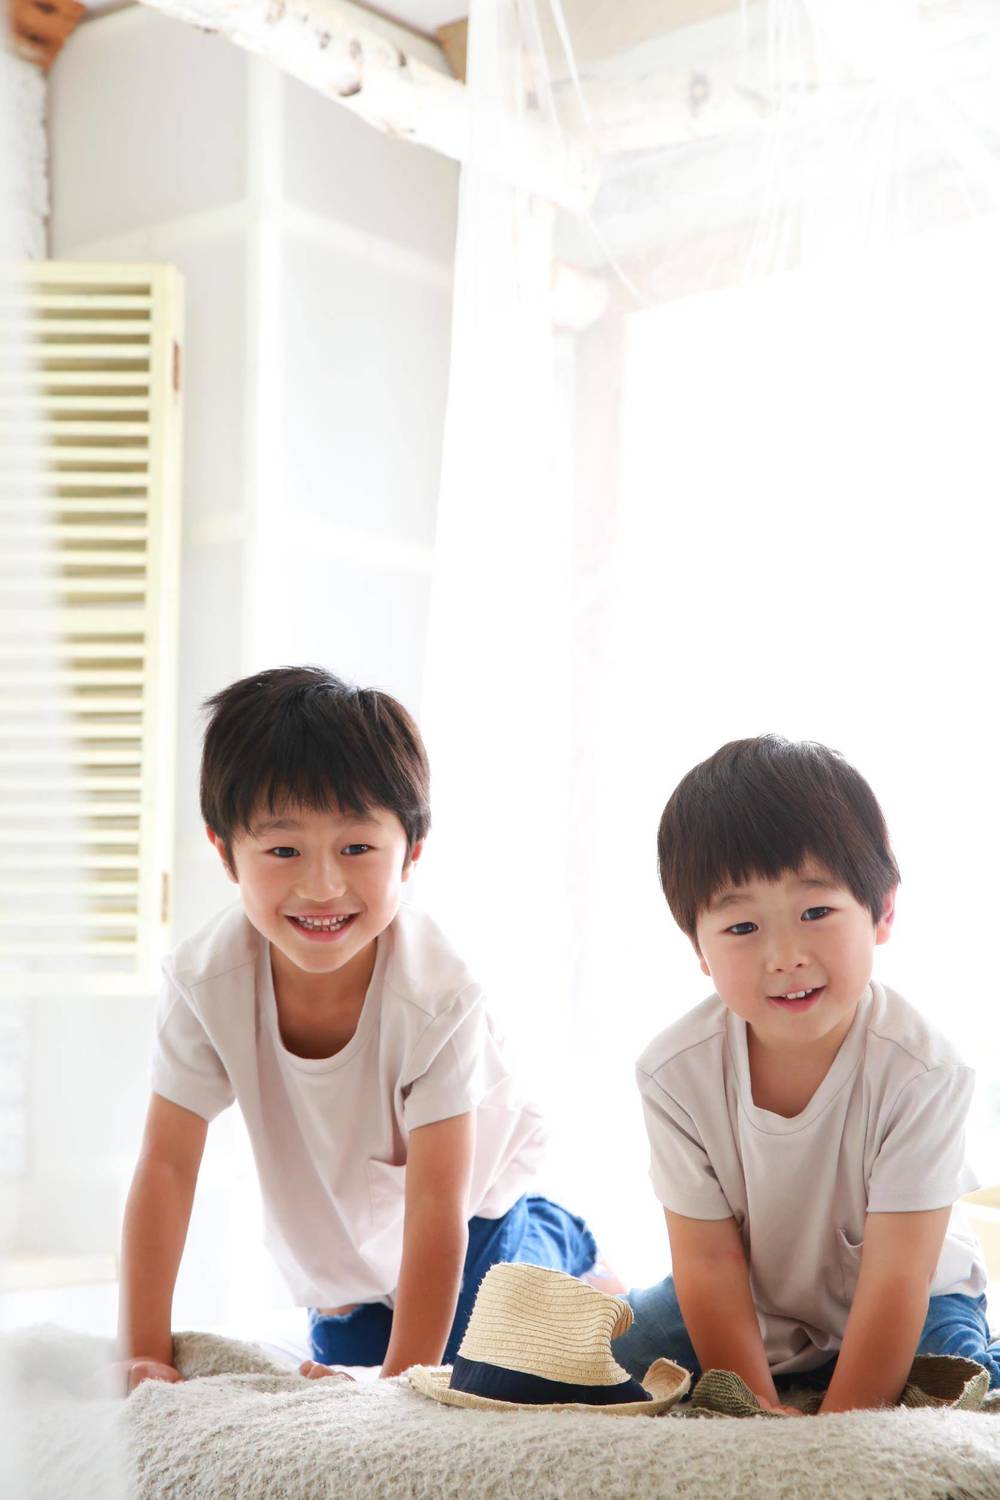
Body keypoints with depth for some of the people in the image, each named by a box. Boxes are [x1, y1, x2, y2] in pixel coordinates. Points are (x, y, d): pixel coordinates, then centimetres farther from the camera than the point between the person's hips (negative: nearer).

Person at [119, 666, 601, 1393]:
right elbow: (166, 1168, -21)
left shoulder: (437, 994, -37)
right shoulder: (206, 979, -28)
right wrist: (145, 1353, -23)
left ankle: (562, 1246, 20)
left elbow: (436, 1204, -32)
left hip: (471, 1208, -3)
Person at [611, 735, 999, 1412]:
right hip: (745, 1312, 2)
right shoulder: (677, 1071, -21)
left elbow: (895, 1278, -27)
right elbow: (709, 1262, -16)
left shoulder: (921, 1070, -29)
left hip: (909, 1309, -2)